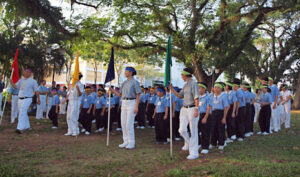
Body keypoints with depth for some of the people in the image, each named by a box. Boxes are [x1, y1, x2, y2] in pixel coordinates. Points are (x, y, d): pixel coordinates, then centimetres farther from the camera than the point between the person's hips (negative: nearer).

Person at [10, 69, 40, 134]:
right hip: (20, 99, 6)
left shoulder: (33, 81, -1)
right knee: (24, 113, 15)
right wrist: (11, 83, -12)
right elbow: (16, 87, 6)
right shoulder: (21, 80, 14)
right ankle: (27, 126, 31)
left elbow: (36, 91, 1)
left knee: (22, 113, -18)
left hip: (27, 99, -6)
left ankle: (20, 128, -23)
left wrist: (38, 99, 4)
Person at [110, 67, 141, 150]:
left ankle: (131, 143, 0)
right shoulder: (124, 83, 16)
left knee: (129, 124, -9)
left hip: (132, 103, -7)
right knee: (123, 123, 6)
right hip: (124, 103, 7)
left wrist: (136, 106, -17)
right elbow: (120, 94, 16)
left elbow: (138, 95, -9)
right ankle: (126, 141, 15)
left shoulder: (135, 82, -5)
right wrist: (112, 90, 3)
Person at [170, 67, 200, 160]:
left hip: (192, 109, -8)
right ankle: (188, 143, 35)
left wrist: (196, 110, -21)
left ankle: (194, 153, 9)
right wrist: (171, 89, 8)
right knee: (182, 130, 6)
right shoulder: (185, 85, 15)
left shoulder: (193, 84, -11)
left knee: (193, 131, 0)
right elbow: (179, 95, 18)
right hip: (184, 109, 8)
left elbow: (196, 97, -16)